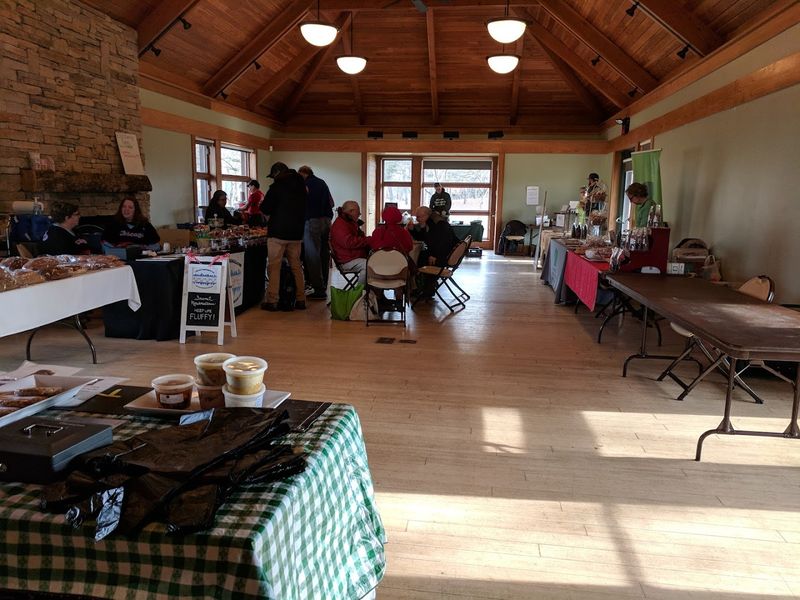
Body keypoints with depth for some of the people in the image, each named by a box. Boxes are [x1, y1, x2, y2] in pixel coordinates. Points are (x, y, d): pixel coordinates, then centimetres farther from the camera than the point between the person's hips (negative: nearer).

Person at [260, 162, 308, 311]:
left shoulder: (277, 187, -9)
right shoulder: (301, 187, 11)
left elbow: (265, 209, -7)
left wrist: (269, 215, 13)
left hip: (277, 233, -6)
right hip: (296, 233, 6)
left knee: (274, 267, -2)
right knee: (296, 266, 11)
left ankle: (272, 301, -2)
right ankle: (300, 299, 12)